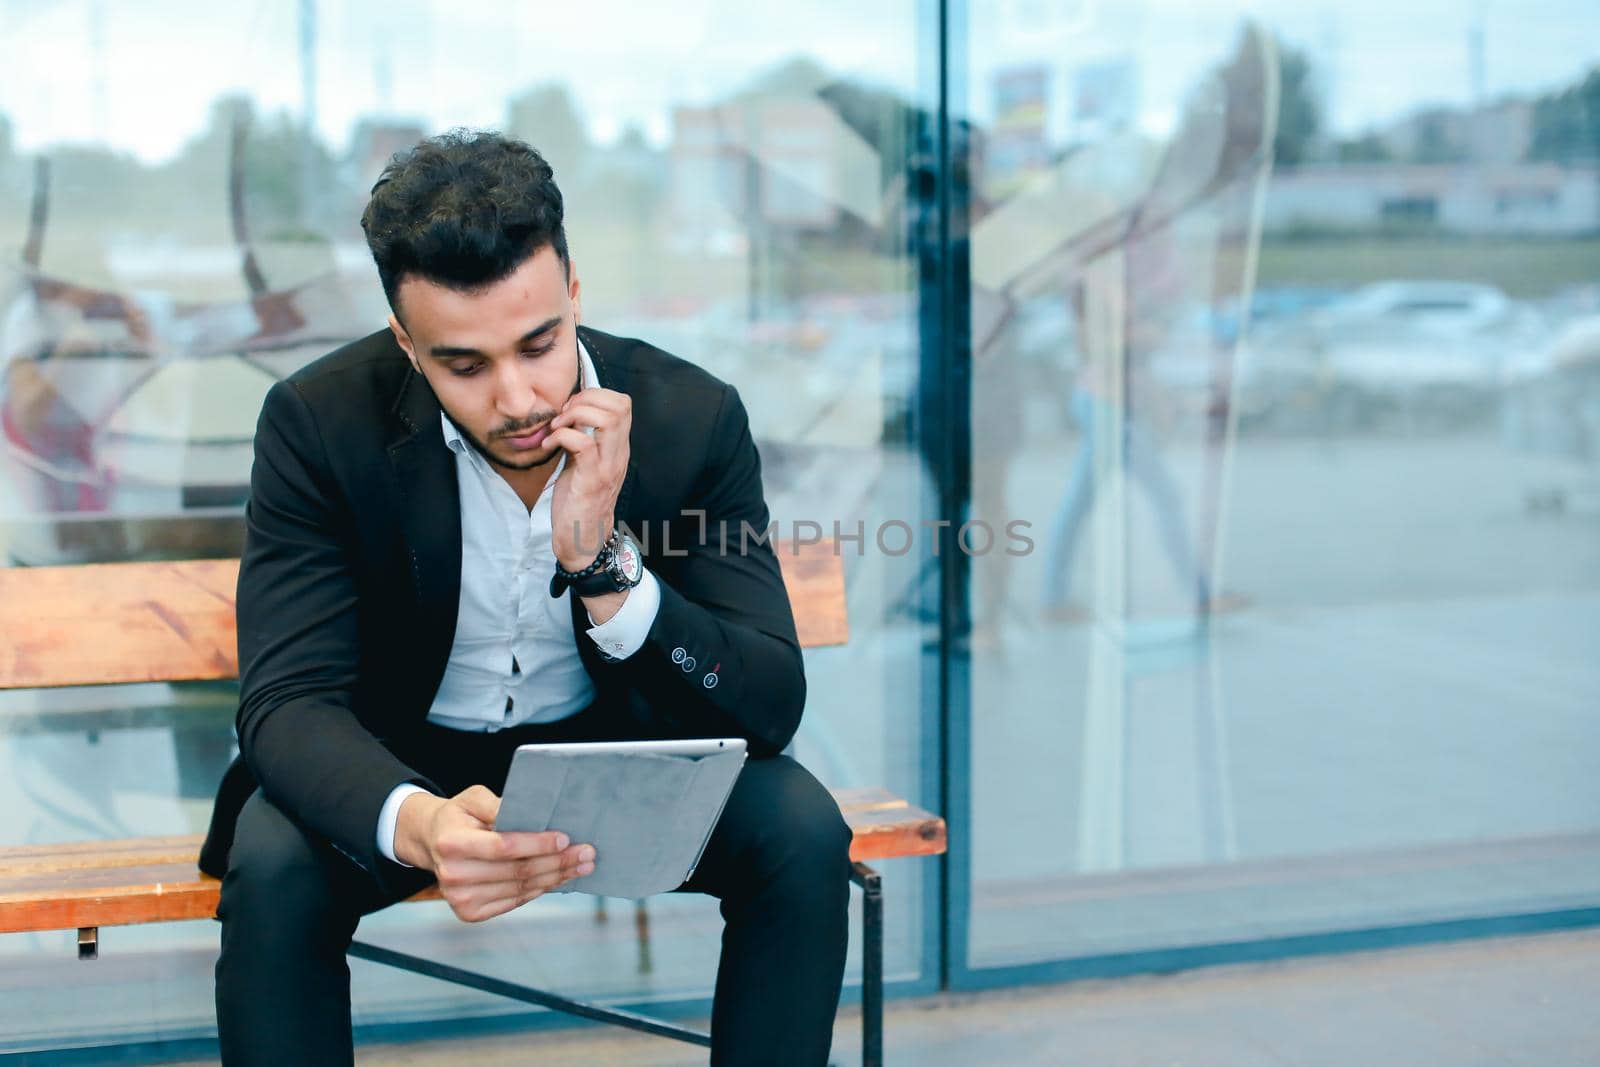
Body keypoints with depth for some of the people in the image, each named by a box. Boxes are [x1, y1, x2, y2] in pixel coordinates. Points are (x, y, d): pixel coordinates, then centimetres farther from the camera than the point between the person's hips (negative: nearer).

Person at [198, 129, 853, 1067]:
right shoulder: (321, 422, -20)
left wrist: (600, 563, -35)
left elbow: (772, 706, -18)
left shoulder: (695, 417, -17)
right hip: (403, 765, -1)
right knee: (274, 864, -31)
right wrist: (414, 824, -48)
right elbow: (289, 699, -25)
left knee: (803, 833, -24)